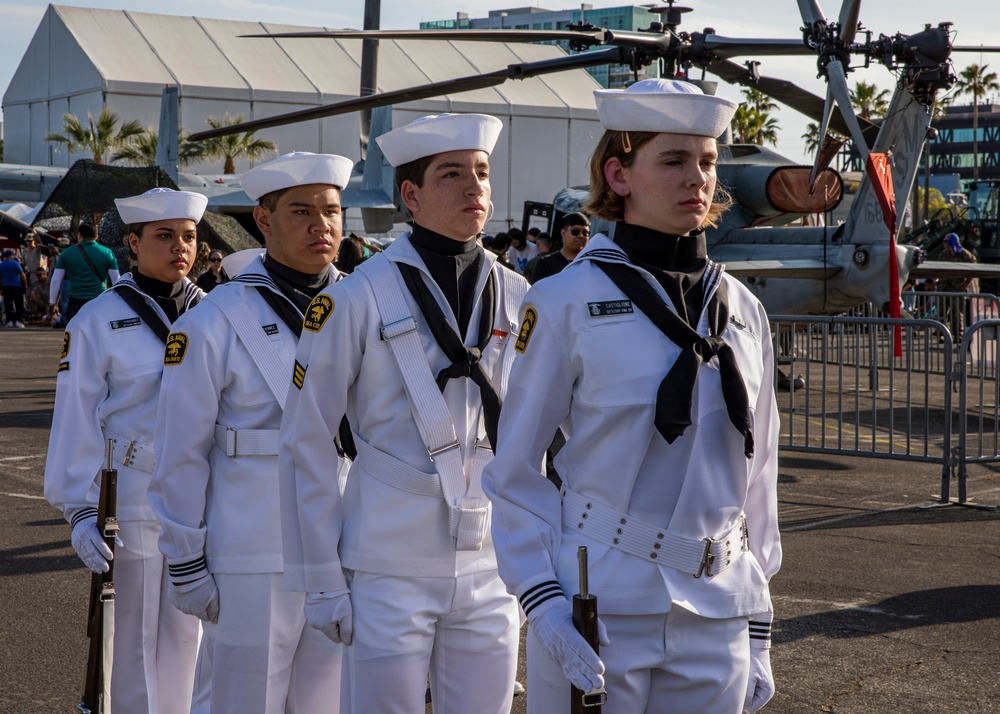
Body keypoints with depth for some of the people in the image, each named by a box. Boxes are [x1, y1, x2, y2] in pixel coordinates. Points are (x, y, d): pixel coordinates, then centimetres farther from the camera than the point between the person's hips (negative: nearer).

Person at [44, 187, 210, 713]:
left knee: (188, 636, 9)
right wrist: (80, 512, -9)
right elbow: (76, 422, -5)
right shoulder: (98, 322, -5)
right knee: (137, 642, 4)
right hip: (134, 507, -3)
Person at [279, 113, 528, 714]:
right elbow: (308, 443, -5)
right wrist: (322, 580, -6)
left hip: (490, 571, 4)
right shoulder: (359, 299, -8)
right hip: (390, 573, -4)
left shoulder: (517, 298, 5)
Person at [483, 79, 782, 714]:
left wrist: (758, 633, 11)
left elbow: (756, 477, 12)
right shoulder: (565, 302, -6)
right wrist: (543, 603, -13)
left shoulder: (743, 310, 7)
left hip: (716, 618, 4)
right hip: (598, 612, -4)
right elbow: (514, 471, -3)